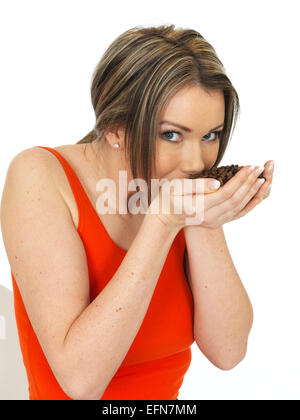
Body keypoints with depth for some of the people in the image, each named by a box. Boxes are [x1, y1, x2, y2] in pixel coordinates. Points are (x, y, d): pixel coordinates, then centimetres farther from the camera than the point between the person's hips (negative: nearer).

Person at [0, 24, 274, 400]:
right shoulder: (40, 177, -17)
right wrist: (164, 223, -27)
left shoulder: (183, 187, -5)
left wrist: (204, 223, -21)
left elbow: (227, 352, -11)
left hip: (166, 397, 3)